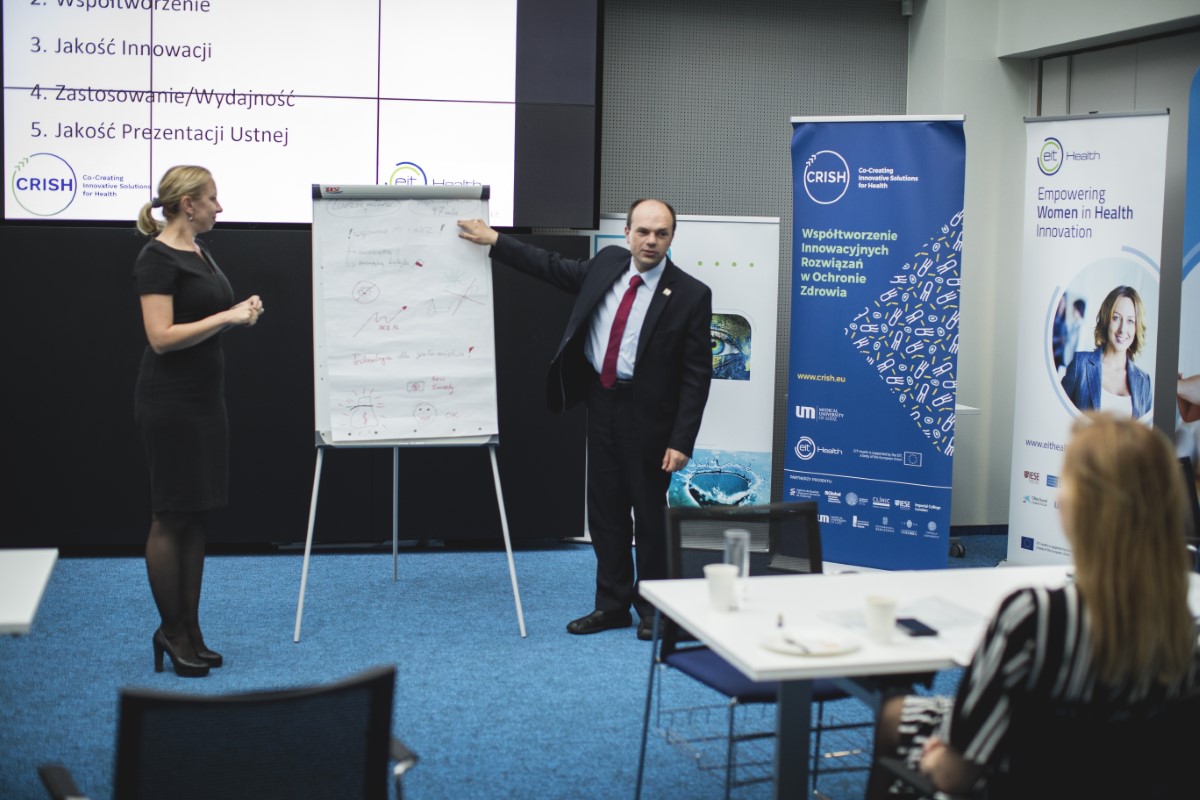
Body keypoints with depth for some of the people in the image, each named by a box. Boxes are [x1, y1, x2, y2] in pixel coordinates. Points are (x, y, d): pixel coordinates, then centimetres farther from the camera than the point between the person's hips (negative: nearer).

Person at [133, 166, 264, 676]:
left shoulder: (198, 252, 13)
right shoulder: (157, 258, -14)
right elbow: (161, 337, -21)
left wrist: (240, 311, 5)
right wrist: (227, 317, -20)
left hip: (204, 396, 9)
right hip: (169, 402, -9)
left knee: (196, 516, 10)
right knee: (171, 516, -1)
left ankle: (190, 631, 16)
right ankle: (170, 630, 11)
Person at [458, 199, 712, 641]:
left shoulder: (690, 294, -12)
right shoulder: (608, 263, 3)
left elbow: (696, 374, -11)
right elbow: (553, 268, 19)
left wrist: (681, 441, -15)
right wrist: (494, 240, 17)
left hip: (646, 414, -5)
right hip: (601, 405, 5)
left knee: (649, 513, 5)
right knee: (604, 510, 11)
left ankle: (652, 608, 22)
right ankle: (612, 604, 24)